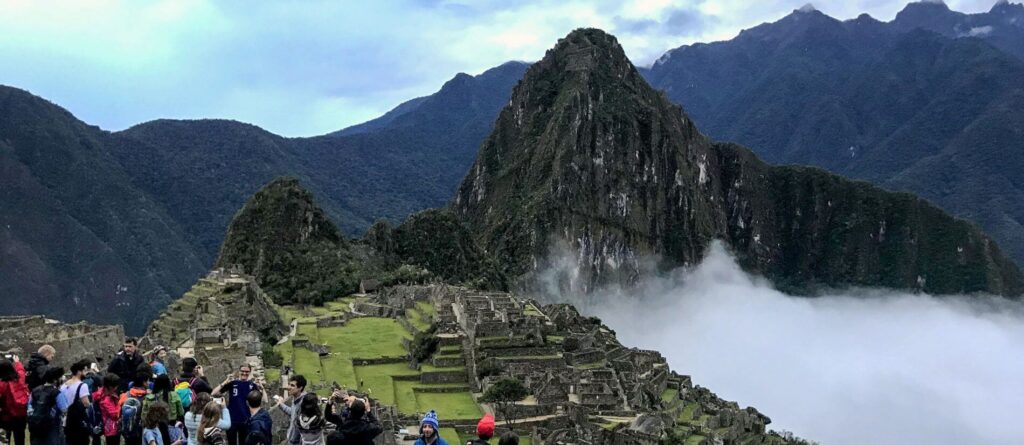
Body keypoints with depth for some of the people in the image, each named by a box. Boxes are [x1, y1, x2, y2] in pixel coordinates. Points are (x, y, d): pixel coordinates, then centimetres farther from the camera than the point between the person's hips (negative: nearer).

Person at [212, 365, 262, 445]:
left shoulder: (252, 385, -1)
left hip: (246, 421, 1)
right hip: (231, 420, -1)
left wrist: (261, 386, -23)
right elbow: (214, 394, -12)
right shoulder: (232, 383, -4)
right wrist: (225, 382, -22)